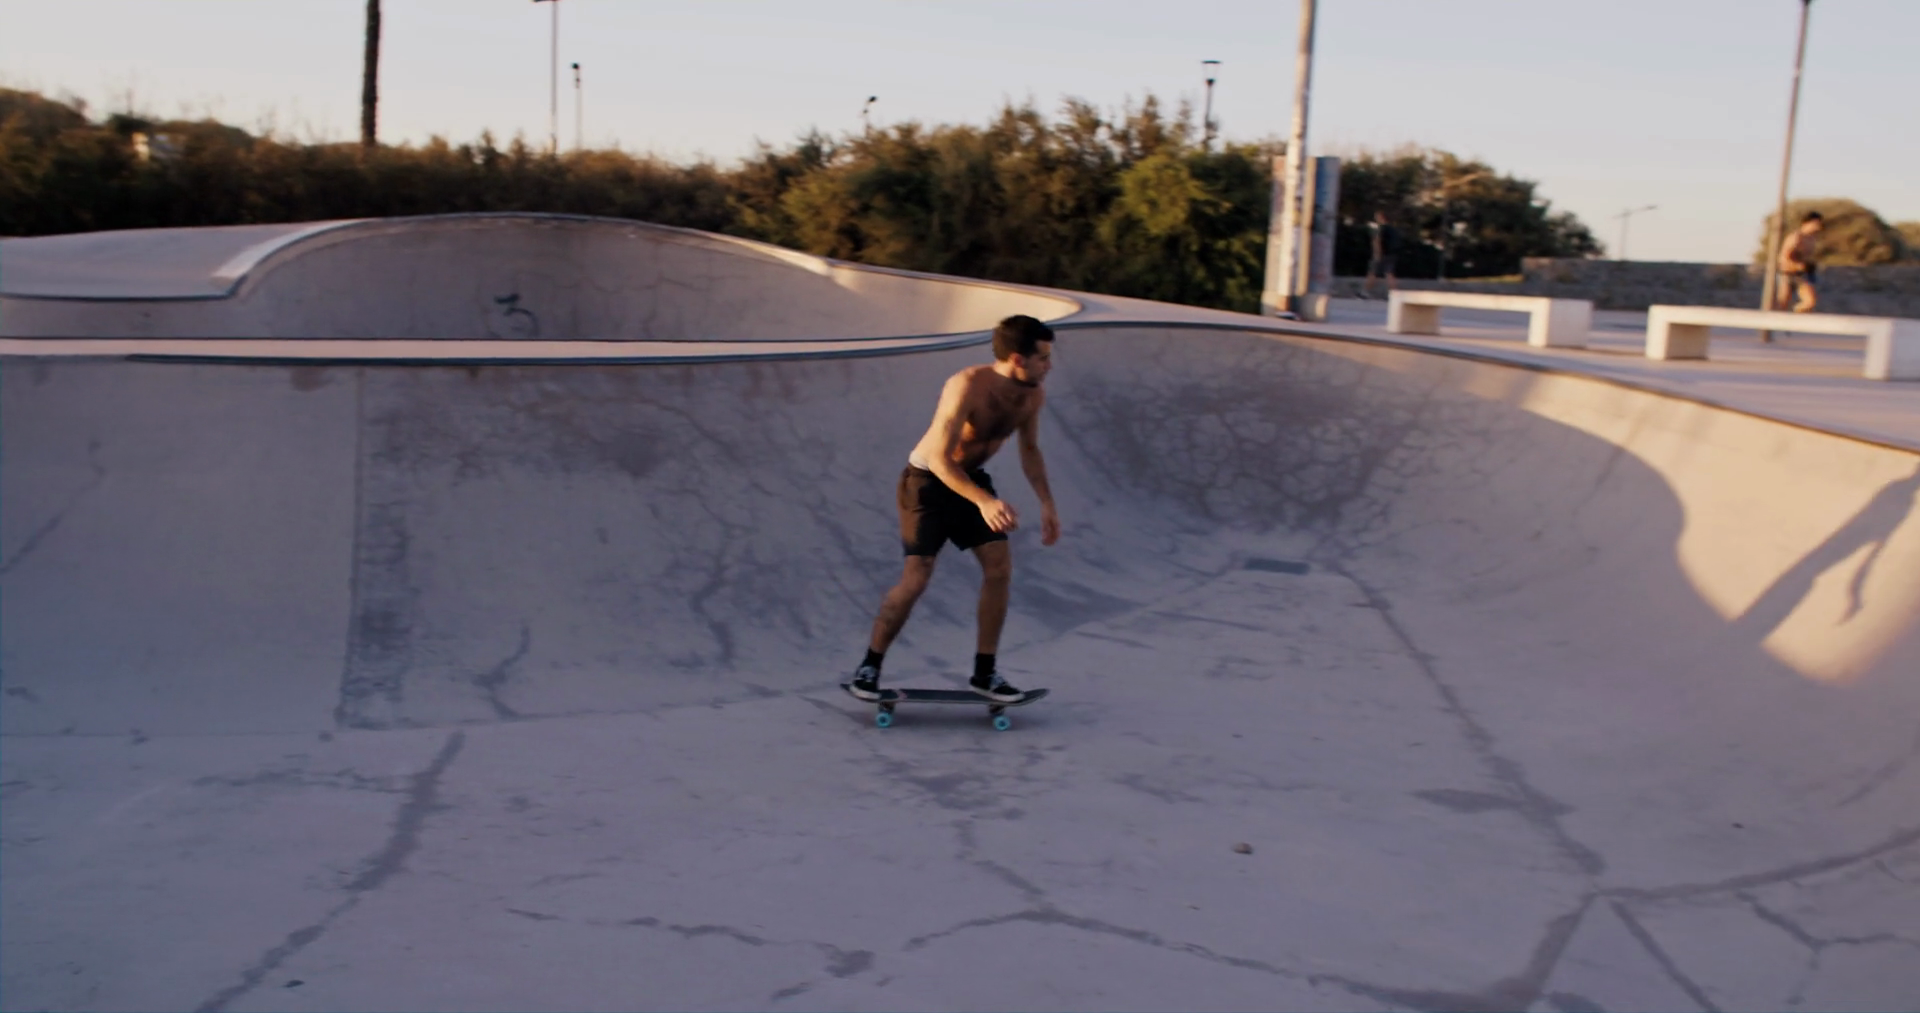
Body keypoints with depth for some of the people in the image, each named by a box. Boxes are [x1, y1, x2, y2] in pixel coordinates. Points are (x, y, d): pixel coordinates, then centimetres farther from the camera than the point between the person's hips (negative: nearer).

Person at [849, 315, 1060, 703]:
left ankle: (984, 672, 5)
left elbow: (1030, 449, 9)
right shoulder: (968, 386, -32)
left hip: (971, 477, 7)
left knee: (1000, 566, -5)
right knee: (916, 577, -10)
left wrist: (1047, 503, 2)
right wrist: (984, 501, -46)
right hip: (927, 481, -6)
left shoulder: (1033, 396, -10)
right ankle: (869, 666, 7)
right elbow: (940, 459, -34)